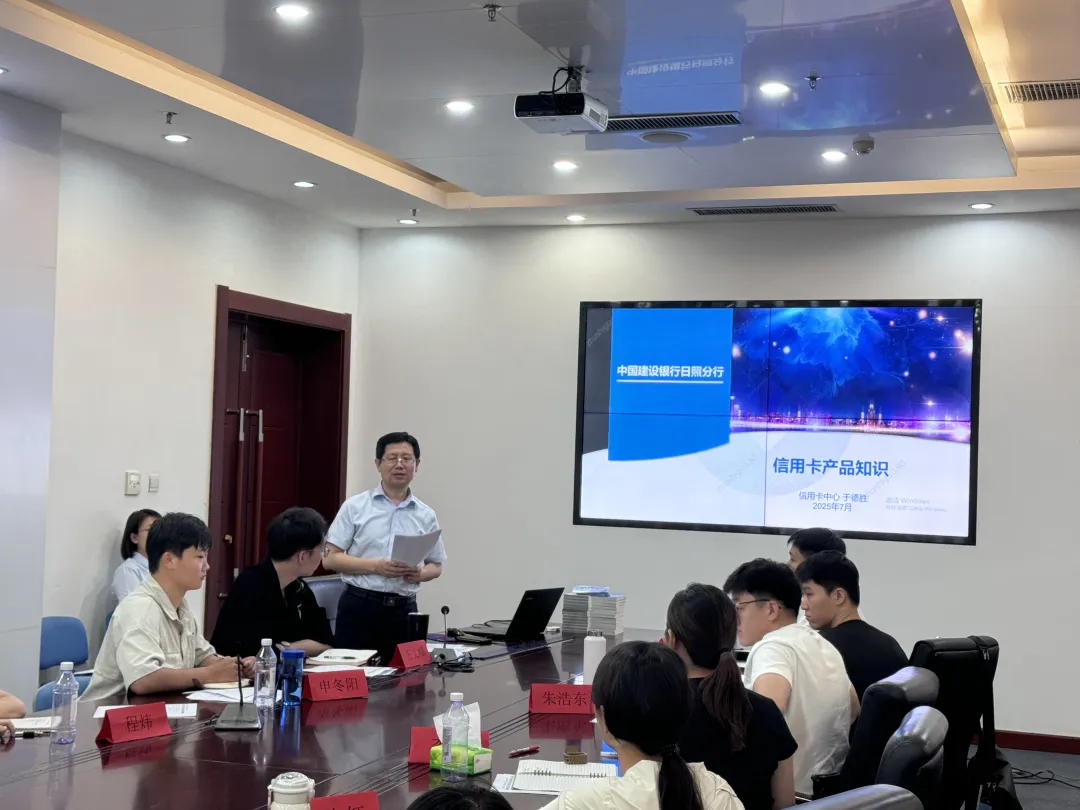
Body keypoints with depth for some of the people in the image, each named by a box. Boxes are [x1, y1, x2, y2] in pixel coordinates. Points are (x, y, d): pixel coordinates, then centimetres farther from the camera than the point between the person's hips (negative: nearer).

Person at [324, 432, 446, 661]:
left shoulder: (426, 515, 8)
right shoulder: (355, 506, 1)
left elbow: (436, 565, 15)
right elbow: (331, 558, -3)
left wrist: (420, 573, -9)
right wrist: (376, 566, -16)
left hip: (403, 611, 2)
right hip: (359, 607, -2)